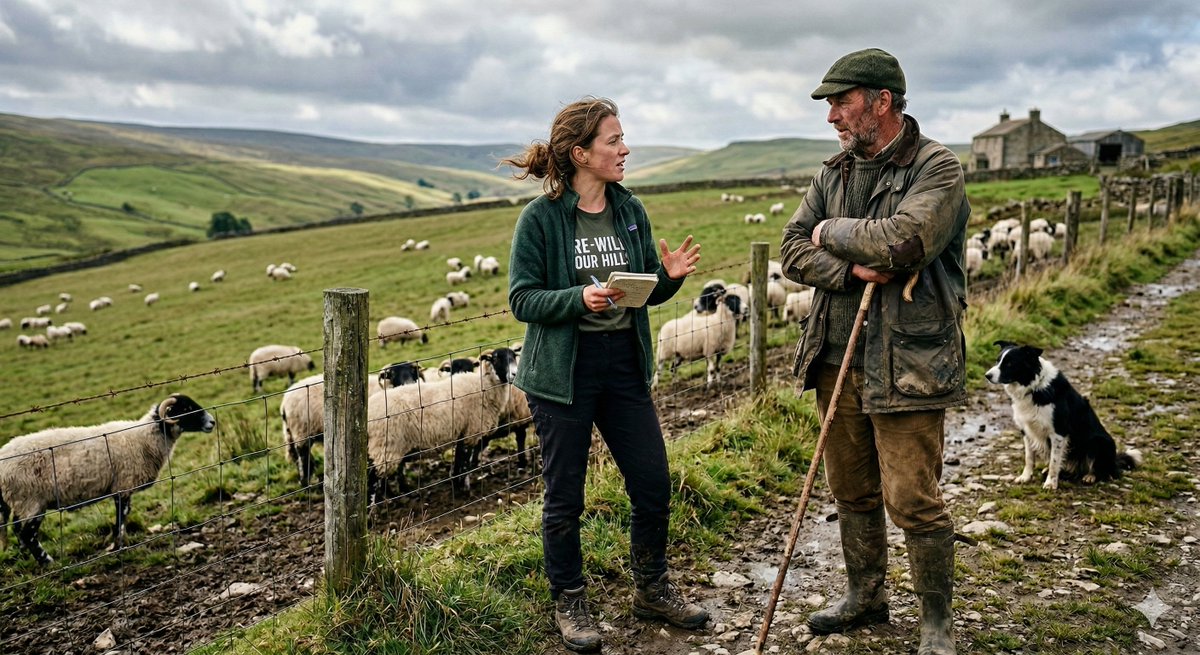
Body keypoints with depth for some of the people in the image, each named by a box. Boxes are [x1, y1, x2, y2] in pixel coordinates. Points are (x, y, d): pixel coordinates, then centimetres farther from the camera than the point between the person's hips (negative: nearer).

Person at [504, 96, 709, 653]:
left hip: (625, 364, 5)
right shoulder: (541, 218, -10)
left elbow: (646, 293, 11)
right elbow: (522, 299, -11)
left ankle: (651, 590, 32)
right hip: (562, 371, -5)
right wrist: (579, 298, -26)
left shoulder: (630, 210, 5)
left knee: (653, 485, 10)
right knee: (564, 496, 8)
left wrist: (669, 276, -11)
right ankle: (569, 602, 28)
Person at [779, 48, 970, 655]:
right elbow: (793, 250, 5)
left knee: (913, 501, 0)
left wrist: (832, 232, -10)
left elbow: (902, 241, -27)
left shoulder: (937, 168, -10)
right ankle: (865, 595, 37)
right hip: (837, 359, 7)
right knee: (851, 490, 18)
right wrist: (852, 269, -13)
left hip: (907, 366, -6)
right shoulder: (834, 172, 10)